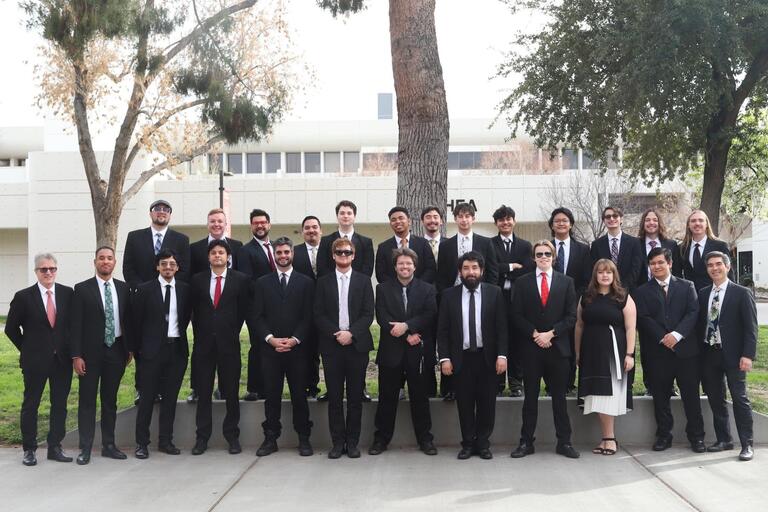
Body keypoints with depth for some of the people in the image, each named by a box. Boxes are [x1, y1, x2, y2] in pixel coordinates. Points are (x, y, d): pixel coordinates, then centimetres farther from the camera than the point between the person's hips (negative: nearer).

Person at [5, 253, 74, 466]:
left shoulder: (67, 293, 1)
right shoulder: (23, 297, -4)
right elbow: (11, 328, 4)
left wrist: (71, 350, 4)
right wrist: (27, 349, 2)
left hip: (62, 359, 2)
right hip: (35, 361, -2)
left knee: (60, 405, 7)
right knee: (30, 405, 6)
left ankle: (55, 448, 18)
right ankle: (29, 450, 16)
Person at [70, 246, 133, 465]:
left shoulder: (123, 288, 7)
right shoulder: (82, 289, -3)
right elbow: (76, 324, -6)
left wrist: (130, 348, 6)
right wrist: (76, 355, -11)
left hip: (116, 350, 3)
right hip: (91, 352, -3)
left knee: (110, 400, 11)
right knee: (87, 400, 2)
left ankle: (109, 445, 19)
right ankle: (85, 448, 9)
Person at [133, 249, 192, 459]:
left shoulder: (185, 289, 5)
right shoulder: (145, 289, -2)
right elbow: (137, 321, 2)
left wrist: (179, 335, 10)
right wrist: (140, 347, 3)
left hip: (177, 348, 3)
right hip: (153, 348, -3)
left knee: (170, 397, 8)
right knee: (147, 396, 1)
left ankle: (166, 440, 17)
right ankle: (142, 443, 9)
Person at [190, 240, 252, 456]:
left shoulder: (241, 280, 2)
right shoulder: (197, 280, 7)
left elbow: (245, 309, 5)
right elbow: (194, 310, 11)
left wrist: (233, 331, 4)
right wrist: (199, 333, 7)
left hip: (229, 342, -1)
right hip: (204, 343, 1)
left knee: (231, 393, 4)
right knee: (203, 393, 5)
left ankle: (232, 436, 13)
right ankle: (202, 438, 12)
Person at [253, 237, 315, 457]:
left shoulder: (306, 283, 6)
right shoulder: (263, 283, 10)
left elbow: (308, 317, 1)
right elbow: (258, 316, 5)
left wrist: (294, 340, -11)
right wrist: (270, 338, -9)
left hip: (297, 348, -1)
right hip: (270, 348, 1)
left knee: (299, 395, 2)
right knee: (271, 395, 5)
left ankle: (304, 439, 10)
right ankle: (270, 438, 12)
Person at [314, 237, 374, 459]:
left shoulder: (364, 281, 6)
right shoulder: (323, 282, 7)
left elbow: (368, 314, 0)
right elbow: (318, 315, 2)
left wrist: (351, 333, -14)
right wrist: (336, 333, -12)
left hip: (357, 344, 0)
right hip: (331, 345, 0)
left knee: (355, 397, 4)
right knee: (334, 397, 3)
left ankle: (352, 442, 12)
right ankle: (337, 442, 11)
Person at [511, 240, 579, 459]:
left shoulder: (566, 282, 7)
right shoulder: (522, 282, 6)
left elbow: (571, 316, 2)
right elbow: (517, 316, 1)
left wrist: (550, 333, -10)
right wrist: (535, 334, -10)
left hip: (558, 347, 0)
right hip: (531, 348, 0)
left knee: (559, 397, 6)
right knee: (530, 397, 5)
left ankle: (564, 442, 13)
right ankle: (526, 442, 11)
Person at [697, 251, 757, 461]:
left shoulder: (742, 293, -3)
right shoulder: (703, 294, 11)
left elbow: (751, 327, -7)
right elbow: (700, 324, 10)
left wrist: (748, 355, -15)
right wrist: (700, 352, 3)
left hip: (732, 355, -5)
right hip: (709, 354, 5)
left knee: (739, 398, -2)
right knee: (715, 399, 10)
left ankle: (747, 444, 4)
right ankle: (724, 439, 21)